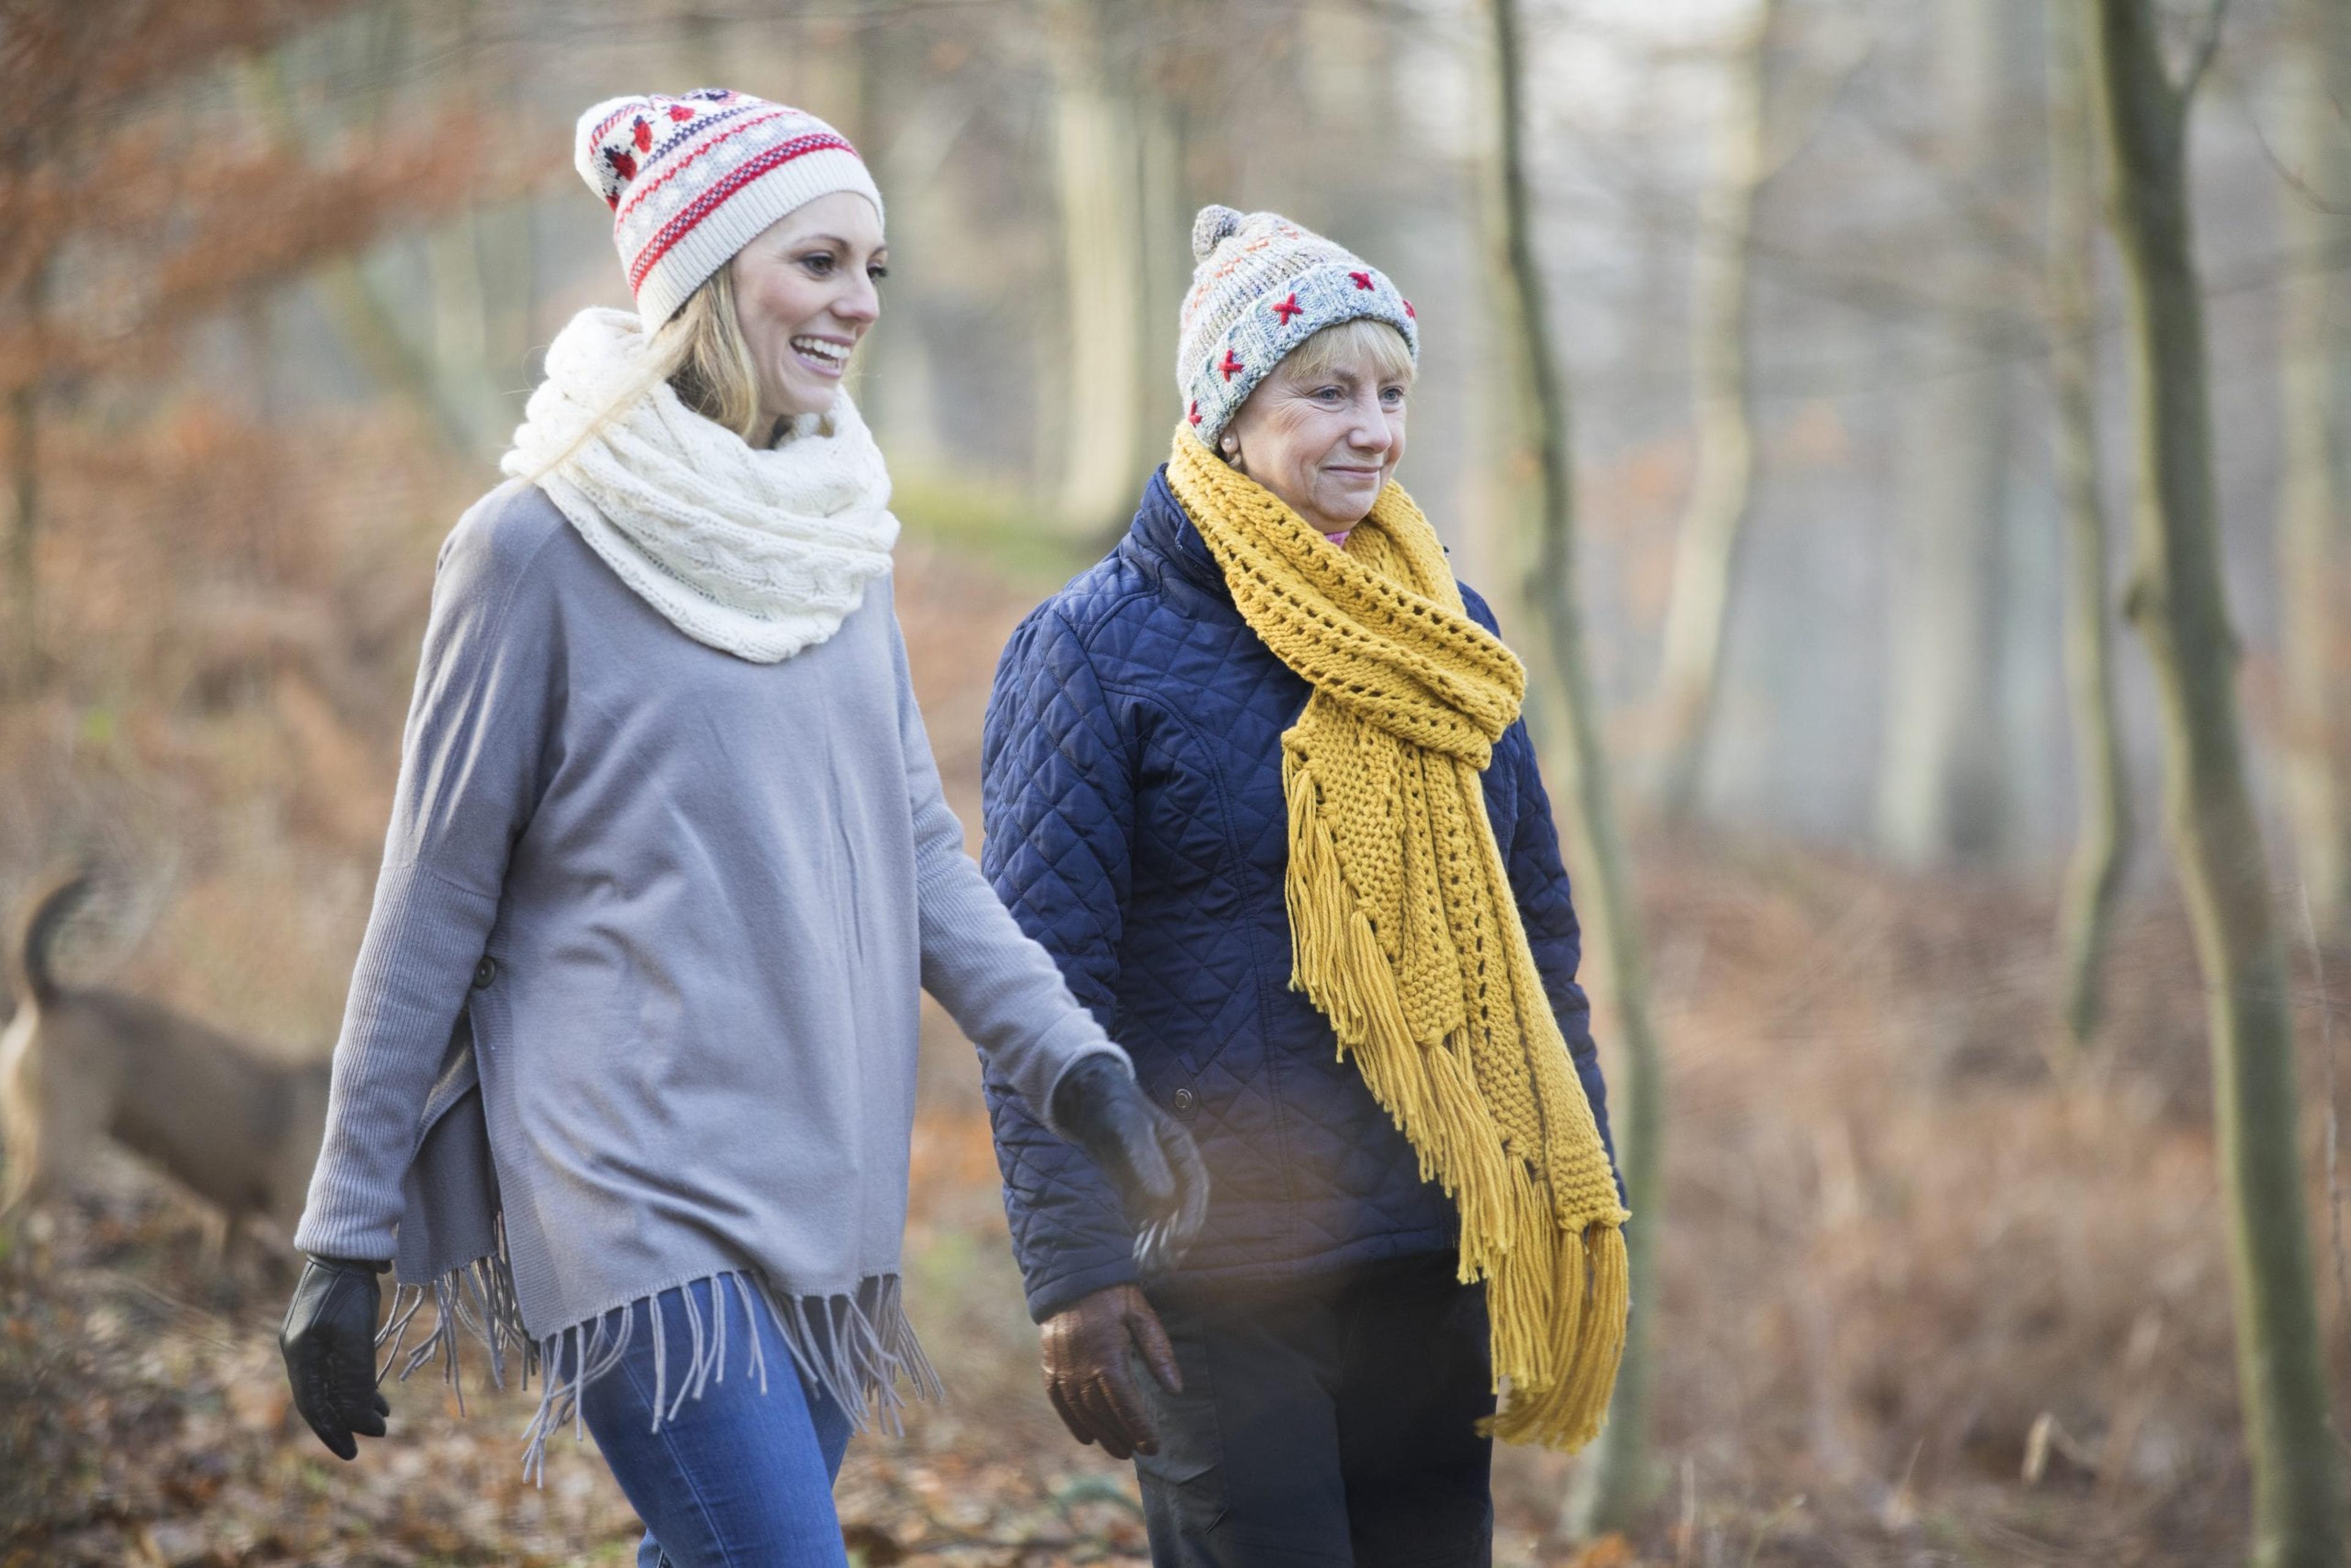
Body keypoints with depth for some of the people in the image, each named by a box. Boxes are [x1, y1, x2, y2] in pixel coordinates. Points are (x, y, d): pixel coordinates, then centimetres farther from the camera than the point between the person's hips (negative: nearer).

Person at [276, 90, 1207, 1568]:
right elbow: (434, 902, -4)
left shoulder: (838, 541, 12)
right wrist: (346, 1240, -3)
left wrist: (1075, 1066, -2)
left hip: (825, 1196, 7)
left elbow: (919, 848, 13)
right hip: (636, 1192, -7)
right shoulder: (543, 545, -7)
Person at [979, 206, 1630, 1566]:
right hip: (1219, 1276, -6)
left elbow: (1541, 936, 18)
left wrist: (1588, 1209, 13)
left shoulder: (1450, 635, 12)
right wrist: (1074, 1269, -14)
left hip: (1435, 1256, 6)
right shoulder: (1096, 647, -6)